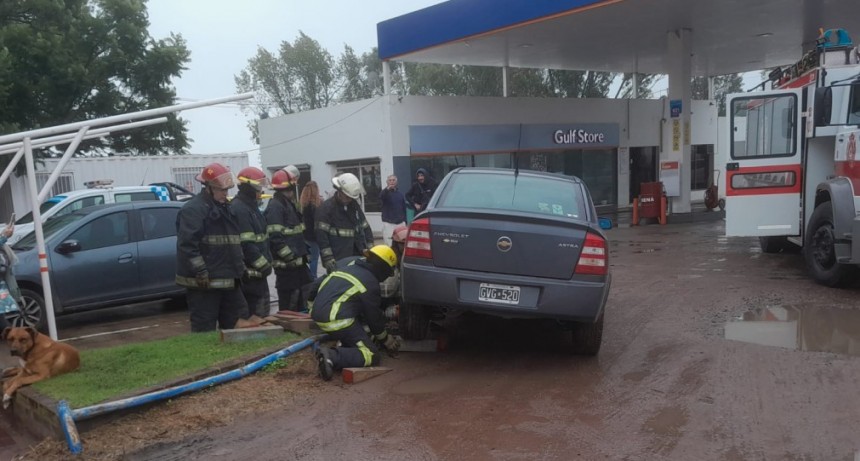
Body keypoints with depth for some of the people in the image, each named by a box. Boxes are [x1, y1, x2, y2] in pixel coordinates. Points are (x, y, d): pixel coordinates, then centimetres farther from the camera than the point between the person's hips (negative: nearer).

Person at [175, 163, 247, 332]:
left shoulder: (225, 208, 17)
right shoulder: (192, 209, -12)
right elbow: (187, 245, -21)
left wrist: (240, 267, 17)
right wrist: (201, 273, -23)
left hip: (228, 280, 9)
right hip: (204, 283, -9)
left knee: (235, 323, 15)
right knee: (205, 329, -1)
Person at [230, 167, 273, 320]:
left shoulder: (251, 207, 15)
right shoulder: (239, 209, -18)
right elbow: (247, 245, -23)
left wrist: (267, 261, 13)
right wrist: (264, 265, -16)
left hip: (257, 270, 10)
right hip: (249, 272, -10)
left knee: (262, 302, 18)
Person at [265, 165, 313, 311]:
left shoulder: (289, 204, 17)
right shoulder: (275, 206, -15)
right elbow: (275, 237, -23)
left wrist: (303, 252, 16)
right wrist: (292, 258, -23)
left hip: (298, 262, 10)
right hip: (286, 264, -10)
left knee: (303, 299, 18)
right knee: (289, 306, -3)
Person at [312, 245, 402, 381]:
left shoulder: (350, 268, 19)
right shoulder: (369, 282, -6)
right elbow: (373, 315, 2)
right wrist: (386, 339, 19)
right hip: (338, 321, -9)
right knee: (372, 356, -5)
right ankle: (333, 357, -24)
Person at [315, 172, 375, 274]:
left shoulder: (355, 206, 13)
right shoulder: (326, 208, -8)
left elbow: (366, 228, 18)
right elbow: (321, 236, -15)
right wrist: (328, 260, -22)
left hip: (357, 258, 6)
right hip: (337, 262, -6)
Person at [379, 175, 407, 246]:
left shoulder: (400, 194, 13)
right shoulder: (385, 193, 1)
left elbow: (404, 208, 16)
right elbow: (381, 197, -25)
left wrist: (405, 221, 11)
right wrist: (387, 189, -45)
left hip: (401, 223, 4)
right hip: (388, 224, -3)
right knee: (390, 245, -9)